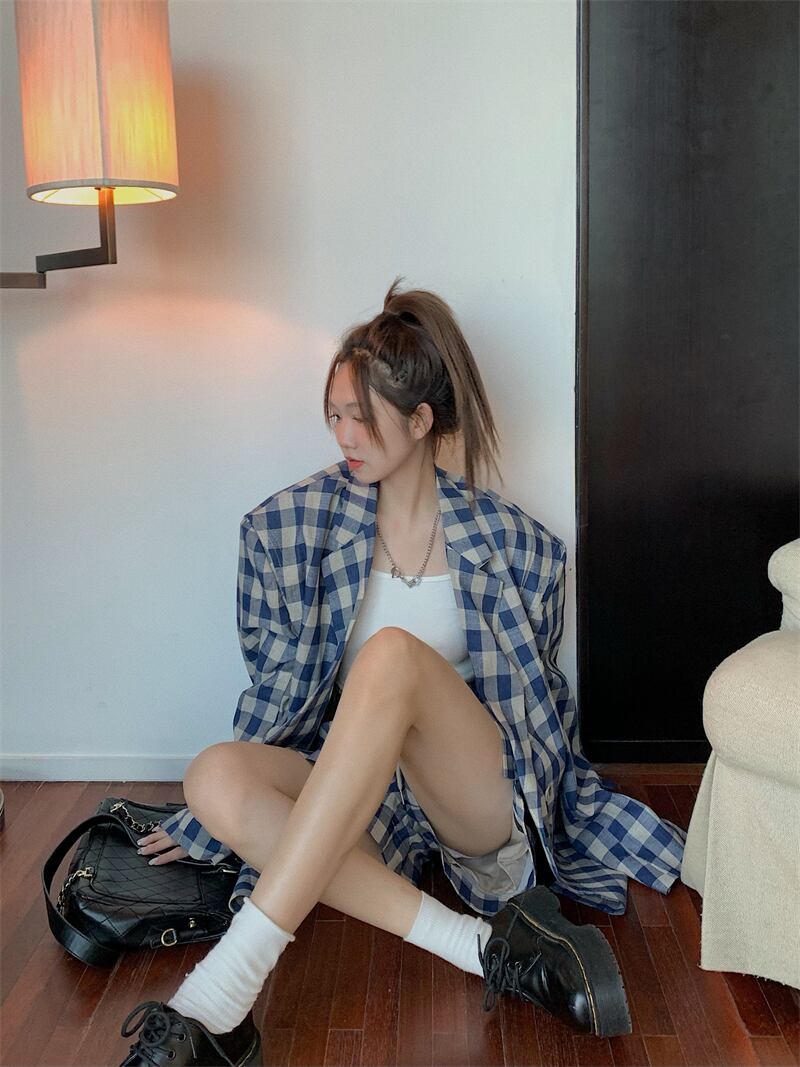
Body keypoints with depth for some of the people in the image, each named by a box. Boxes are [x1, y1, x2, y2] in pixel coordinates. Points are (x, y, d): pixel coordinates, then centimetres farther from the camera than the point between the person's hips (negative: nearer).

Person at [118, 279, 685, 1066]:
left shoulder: (513, 542, 2)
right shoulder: (291, 526, 3)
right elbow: (279, 690, 9)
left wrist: (588, 812, 11)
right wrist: (212, 818, 10)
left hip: (490, 799, -2)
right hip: (357, 798, 3)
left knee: (391, 653, -33)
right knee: (215, 776, -29)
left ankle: (217, 1002, -38)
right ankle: (484, 946, -31)